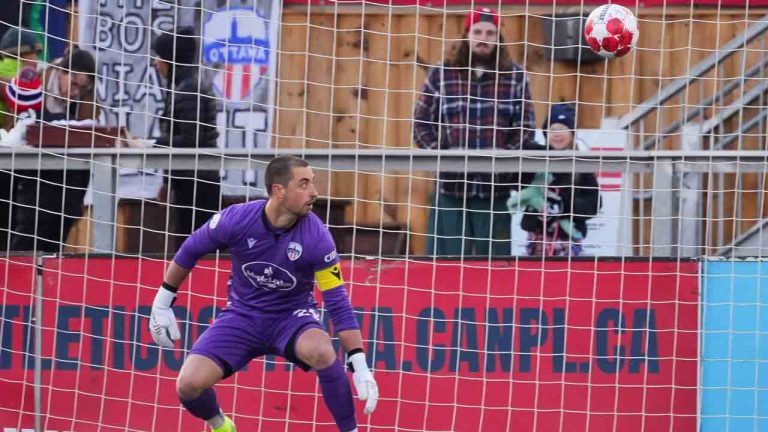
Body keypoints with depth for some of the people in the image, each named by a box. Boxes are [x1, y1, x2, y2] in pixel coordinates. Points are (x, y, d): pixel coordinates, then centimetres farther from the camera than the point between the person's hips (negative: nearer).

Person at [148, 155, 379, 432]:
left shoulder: (316, 237, -21)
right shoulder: (236, 220, -19)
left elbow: (338, 303, -16)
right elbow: (190, 251, 0)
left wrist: (360, 365, -21)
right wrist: (162, 303, 7)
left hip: (292, 315, -2)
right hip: (243, 315, 2)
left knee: (320, 351, -37)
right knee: (189, 384, -18)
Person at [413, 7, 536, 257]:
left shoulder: (516, 77, 7)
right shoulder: (440, 75, 7)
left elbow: (526, 127, 6)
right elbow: (421, 123, 7)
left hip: (497, 188, 0)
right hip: (451, 186, 0)